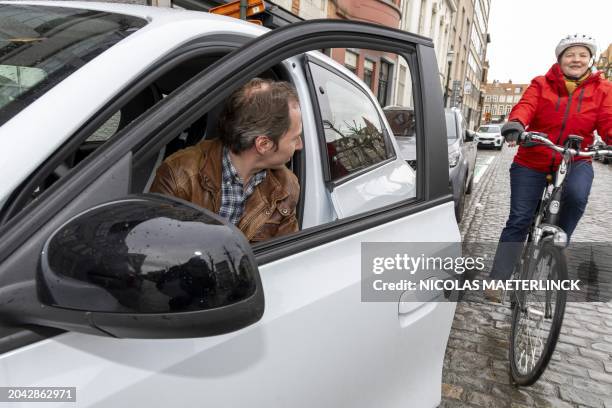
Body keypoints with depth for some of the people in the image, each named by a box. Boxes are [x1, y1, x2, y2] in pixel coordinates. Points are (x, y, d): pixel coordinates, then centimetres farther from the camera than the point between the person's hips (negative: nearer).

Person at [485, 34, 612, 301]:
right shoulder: (542, 84, 0)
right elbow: (526, 106, -18)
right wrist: (515, 123, -41)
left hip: (575, 161, 1)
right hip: (532, 161, -1)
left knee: (576, 195, -33)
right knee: (519, 220, -4)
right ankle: (498, 279, 3)